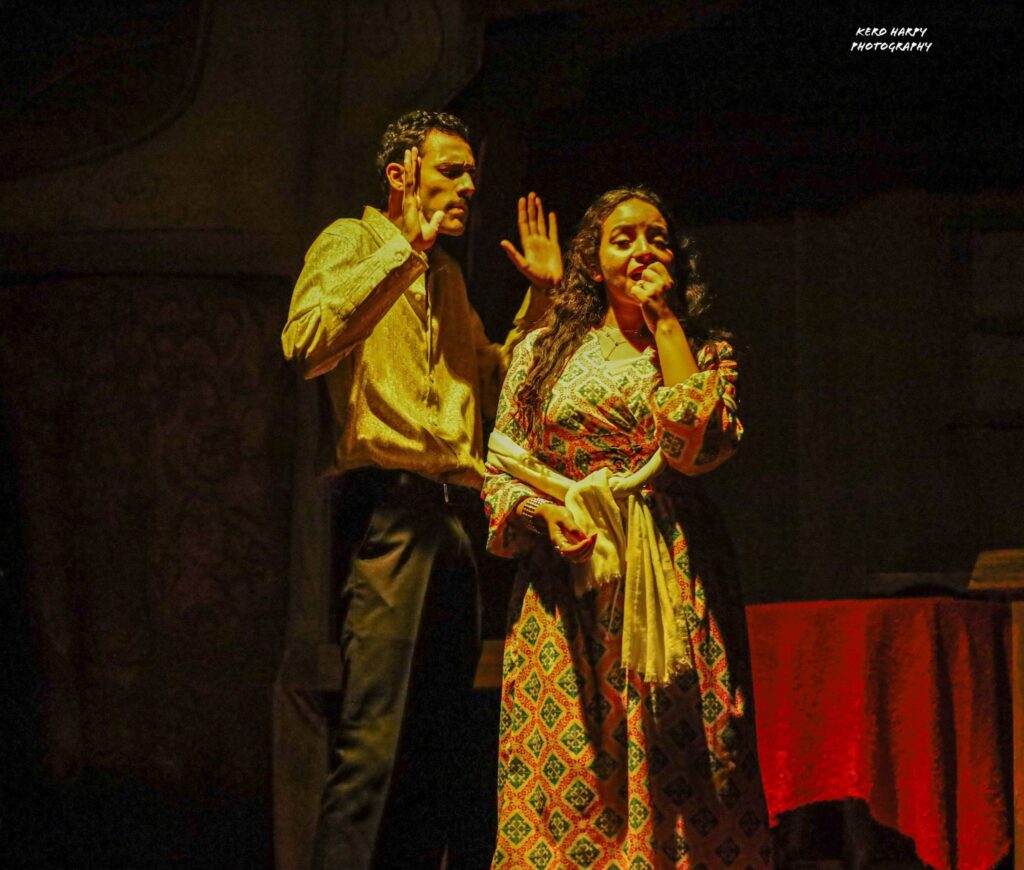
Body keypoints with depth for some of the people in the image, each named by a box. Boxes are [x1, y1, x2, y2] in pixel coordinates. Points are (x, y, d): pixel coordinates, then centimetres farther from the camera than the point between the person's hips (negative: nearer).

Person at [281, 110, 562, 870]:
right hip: (388, 512, -8)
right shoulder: (354, 243, 2)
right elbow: (308, 343, -17)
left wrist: (540, 297, 21)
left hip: (450, 518, 8)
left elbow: (492, 386, 30)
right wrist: (408, 249, -16)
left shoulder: (447, 276, 25)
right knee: (373, 742, -16)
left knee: (439, 745, 8)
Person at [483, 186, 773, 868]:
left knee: (675, 775, -8)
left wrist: (664, 322, -3)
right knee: (565, 781, -6)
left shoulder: (705, 353, 11)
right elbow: (502, 472, 11)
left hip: (673, 586, -1)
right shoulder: (544, 351, 13)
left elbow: (696, 444, -10)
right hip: (566, 591, 1)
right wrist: (546, 510, -10)